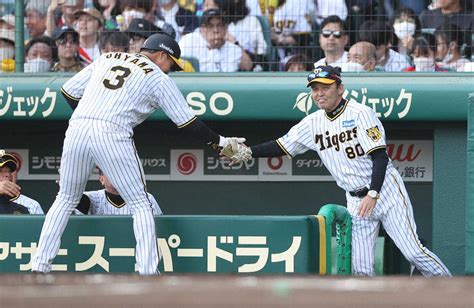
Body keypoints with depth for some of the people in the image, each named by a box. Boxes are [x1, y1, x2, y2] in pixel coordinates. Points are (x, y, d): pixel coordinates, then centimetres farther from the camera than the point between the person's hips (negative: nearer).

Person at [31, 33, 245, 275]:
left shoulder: (106, 59, 24)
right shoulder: (158, 78, 12)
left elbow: (68, 91, 20)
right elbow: (187, 122, 10)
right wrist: (219, 142, 21)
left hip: (77, 128, 4)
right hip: (112, 135, -4)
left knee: (66, 199, 18)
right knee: (141, 205, 7)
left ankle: (39, 265, 12)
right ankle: (148, 272, -2)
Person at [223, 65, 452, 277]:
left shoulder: (360, 113, -11)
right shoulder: (313, 123, 6)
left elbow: (380, 156, -16)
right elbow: (282, 146, 7)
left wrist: (373, 195, -25)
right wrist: (247, 152, -9)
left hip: (385, 190, -6)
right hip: (356, 201, 6)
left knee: (413, 251, -10)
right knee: (360, 269, -3)